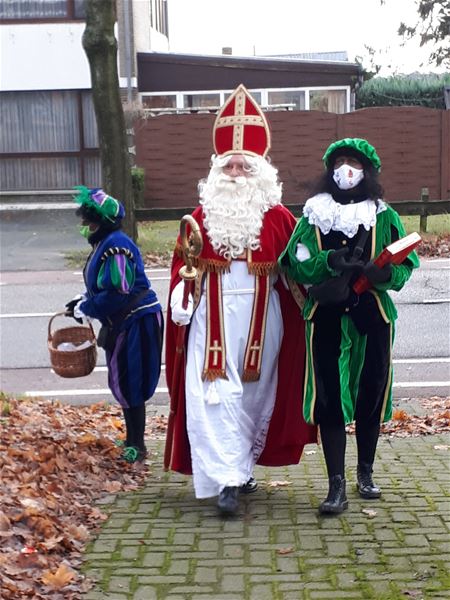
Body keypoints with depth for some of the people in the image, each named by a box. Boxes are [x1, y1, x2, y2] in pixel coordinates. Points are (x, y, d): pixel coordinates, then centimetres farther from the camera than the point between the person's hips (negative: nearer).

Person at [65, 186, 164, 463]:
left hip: (136, 323, -10)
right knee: (122, 383, 16)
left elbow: (116, 294, -24)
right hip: (123, 323, 10)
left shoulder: (115, 246, -21)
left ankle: (136, 446, 8)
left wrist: (84, 309, -13)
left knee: (128, 384, -3)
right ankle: (132, 440, 29)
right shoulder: (104, 243, 10)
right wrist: (83, 301, 7)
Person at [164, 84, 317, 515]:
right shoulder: (202, 215, 5)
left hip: (261, 318, 1)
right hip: (213, 317, 0)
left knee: (255, 391, 9)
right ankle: (227, 479, -9)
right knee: (214, 392, -10)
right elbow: (183, 265, 4)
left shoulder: (278, 217, 2)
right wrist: (181, 298, -10)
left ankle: (242, 466, 26)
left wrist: (306, 303, -6)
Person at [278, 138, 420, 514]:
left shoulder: (385, 217, 6)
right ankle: (337, 486, 4)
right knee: (329, 399, -2)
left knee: (371, 395, 9)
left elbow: (406, 262, 0)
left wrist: (385, 273, -22)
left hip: (371, 318, 1)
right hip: (326, 318, 0)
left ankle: (365, 473, 29)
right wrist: (329, 261, -21)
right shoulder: (313, 216, 6)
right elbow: (296, 264, -3)